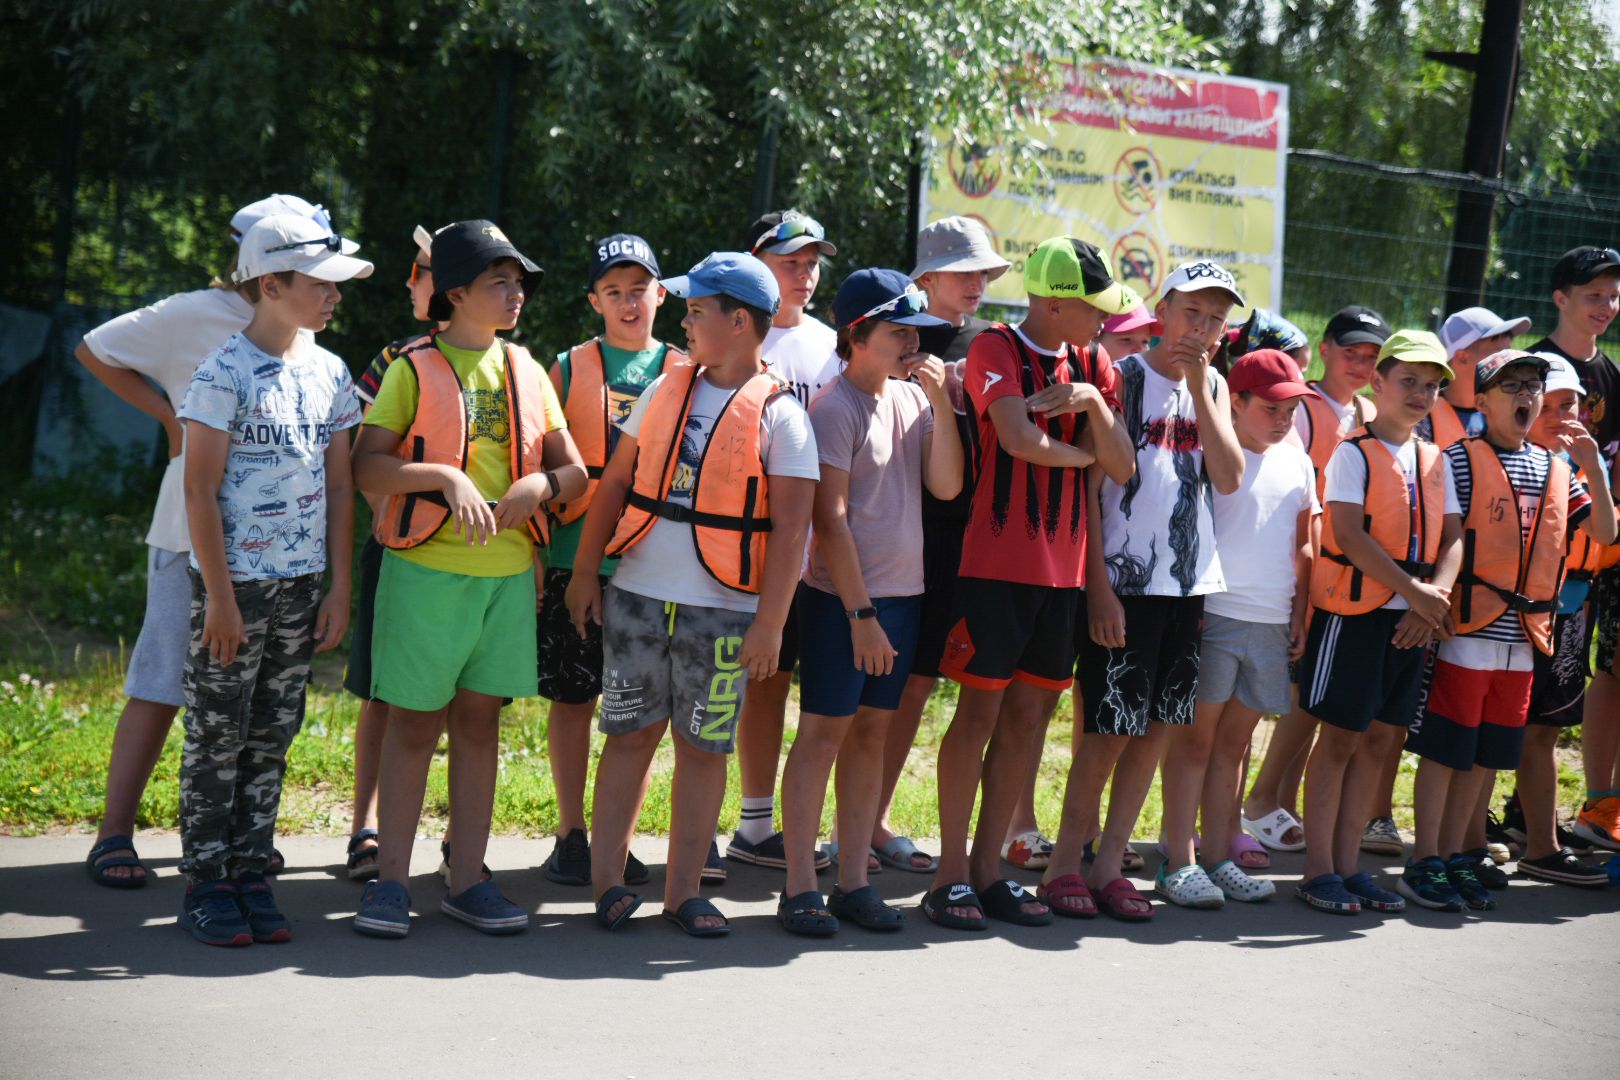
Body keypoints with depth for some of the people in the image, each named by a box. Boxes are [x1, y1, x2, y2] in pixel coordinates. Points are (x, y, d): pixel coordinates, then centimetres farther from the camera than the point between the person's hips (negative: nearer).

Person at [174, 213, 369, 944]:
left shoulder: (330, 374, 7)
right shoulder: (224, 374, -11)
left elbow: (339, 486, 11)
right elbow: (200, 489, -11)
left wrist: (340, 587, 7)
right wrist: (220, 596, -14)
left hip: (302, 582, 6)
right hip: (235, 581, -5)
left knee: (271, 739, 10)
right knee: (217, 739, 1)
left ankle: (250, 876, 17)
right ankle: (205, 885, 9)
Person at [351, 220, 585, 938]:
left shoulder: (526, 373, 12)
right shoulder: (414, 368, -1)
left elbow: (575, 472, 13)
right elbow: (367, 465, -8)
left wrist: (541, 483, -9)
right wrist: (444, 476, -22)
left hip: (507, 572, 4)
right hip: (426, 568, -4)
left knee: (480, 721, 8)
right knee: (413, 722, 0)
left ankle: (467, 879, 15)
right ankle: (390, 881, 7)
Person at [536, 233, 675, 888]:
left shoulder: (682, 373, 8)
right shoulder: (571, 369, 4)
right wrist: (534, 551, -3)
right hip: (577, 558, -1)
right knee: (572, 696, 3)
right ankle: (570, 835, 14)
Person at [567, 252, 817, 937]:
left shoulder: (781, 416, -4)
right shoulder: (666, 391, 9)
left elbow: (790, 527, -7)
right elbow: (615, 483, 13)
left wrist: (769, 622, -12)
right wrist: (585, 571, 6)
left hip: (723, 612, -3)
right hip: (637, 598, 3)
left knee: (703, 748, 4)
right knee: (630, 734, 6)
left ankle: (683, 890, 13)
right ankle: (605, 879, 14)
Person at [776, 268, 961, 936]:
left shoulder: (912, 399, 9)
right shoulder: (835, 408, -11)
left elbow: (947, 486, 0)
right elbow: (829, 519, -14)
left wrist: (941, 403, -9)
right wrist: (860, 614, -16)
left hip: (901, 593, 7)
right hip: (840, 597, -7)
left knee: (872, 732, 9)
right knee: (824, 731, -4)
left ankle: (853, 881, 15)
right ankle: (800, 887, 0)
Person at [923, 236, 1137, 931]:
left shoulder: (1093, 364, 12)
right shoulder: (995, 349, -6)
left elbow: (1122, 467, 5)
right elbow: (1020, 439, -20)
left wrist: (1093, 403, -10)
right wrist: (1083, 453, -3)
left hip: (1062, 566, 6)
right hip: (997, 559, -6)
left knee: (1030, 712, 7)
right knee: (980, 709, -4)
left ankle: (989, 869, 16)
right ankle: (951, 874, 3)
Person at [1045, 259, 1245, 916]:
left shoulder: (1212, 387, 12)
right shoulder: (1122, 377, -5)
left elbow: (1229, 479, -2)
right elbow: (1087, 485, -8)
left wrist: (1200, 389, -8)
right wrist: (1098, 584, -14)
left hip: (1190, 582, 6)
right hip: (1123, 582, -6)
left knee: (1155, 726, 7)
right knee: (1110, 730, -5)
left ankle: (1108, 863, 14)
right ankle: (1064, 864, 6)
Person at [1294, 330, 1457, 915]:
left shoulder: (1434, 461, 12)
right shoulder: (1353, 453, -6)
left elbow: (1452, 539, 9)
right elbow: (1349, 534, -15)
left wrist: (1435, 597, -9)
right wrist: (1415, 591, -17)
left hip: (1413, 619, 6)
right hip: (1354, 609, -6)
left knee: (1380, 737, 8)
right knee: (1340, 736, -3)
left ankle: (1348, 865, 16)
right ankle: (1319, 870, 3)